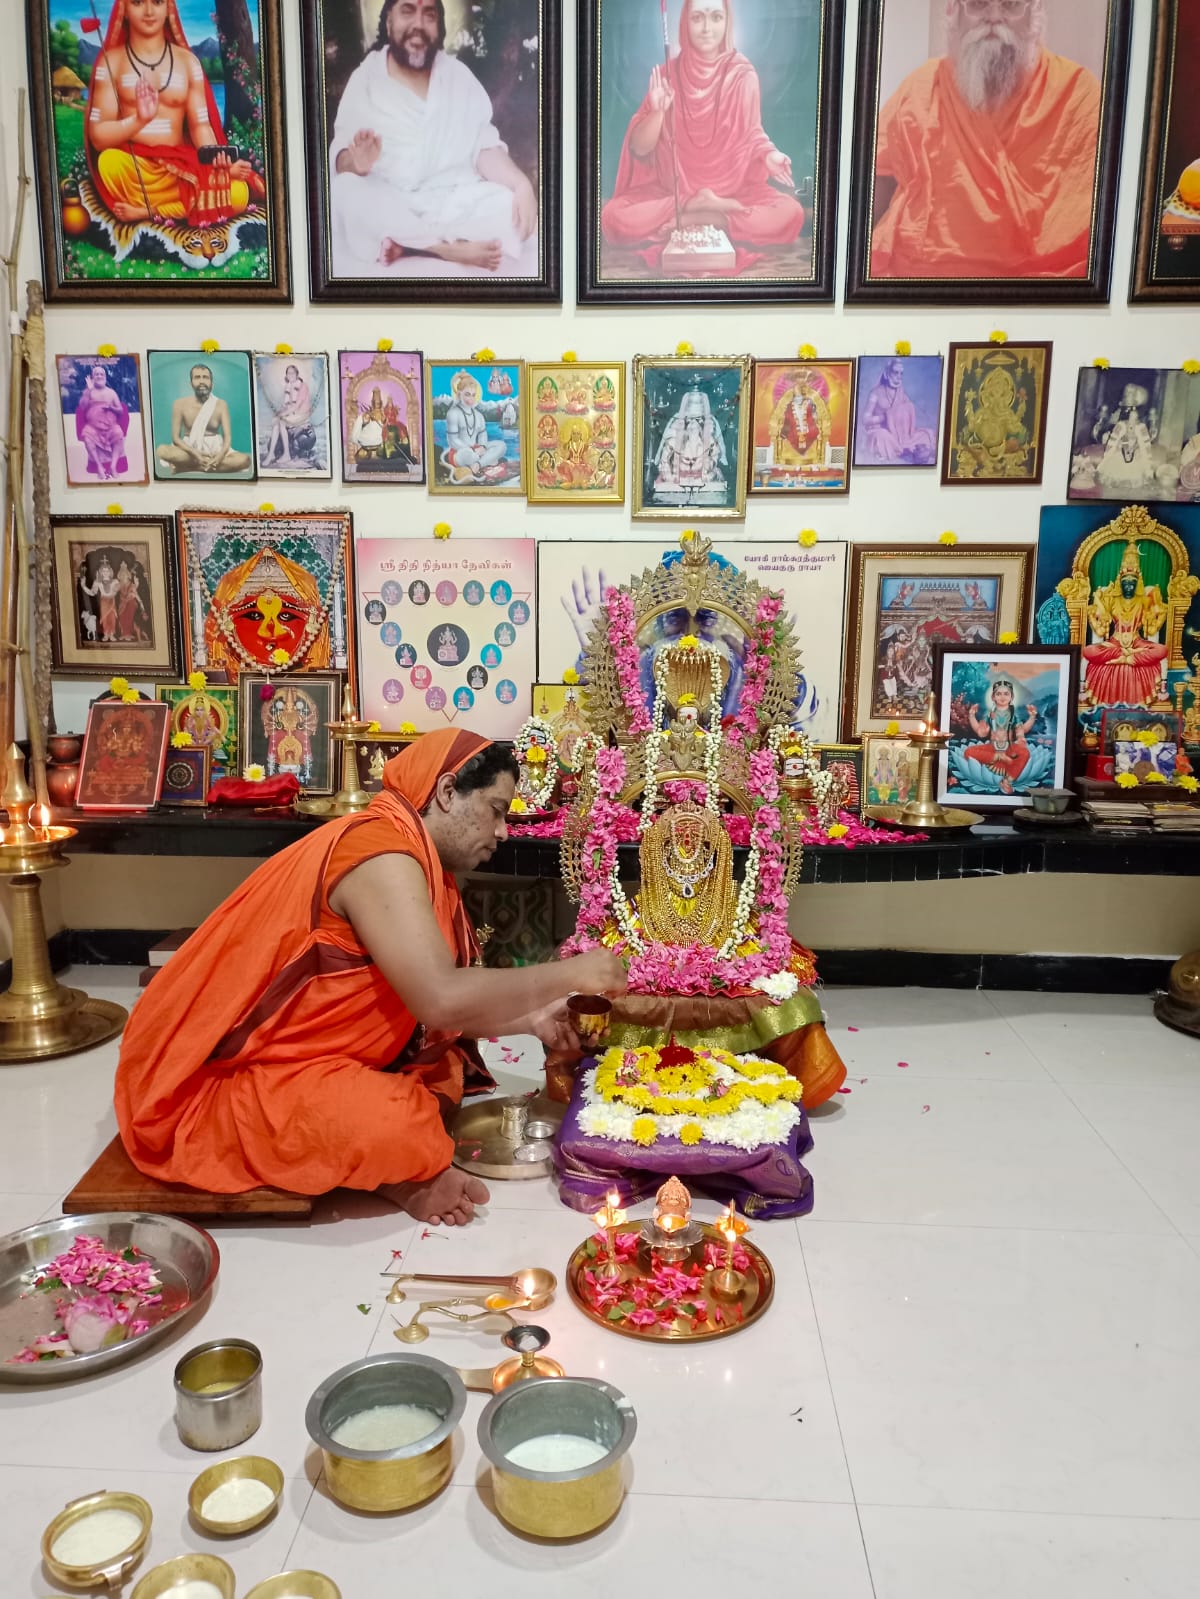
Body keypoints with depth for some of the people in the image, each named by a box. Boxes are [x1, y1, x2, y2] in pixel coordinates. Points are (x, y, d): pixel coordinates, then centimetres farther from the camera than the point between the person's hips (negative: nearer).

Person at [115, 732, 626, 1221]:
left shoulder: (413, 859, 9)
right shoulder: (382, 851, -22)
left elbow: (430, 1003, 10)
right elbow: (440, 999, -31)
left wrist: (529, 1017, 2)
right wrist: (566, 974, -20)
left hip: (295, 1057, 10)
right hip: (221, 1080, -10)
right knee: (392, 1127, -30)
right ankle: (390, 1170, -2)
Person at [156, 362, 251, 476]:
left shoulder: (220, 404, 0)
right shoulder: (180, 404, -2)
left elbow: (227, 436, -7)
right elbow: (175, 437, -4)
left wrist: (220, 455, -30)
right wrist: (195, 453, -24)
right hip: (190, 450, -1)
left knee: (244, 460, -30)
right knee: (162, 450, -32)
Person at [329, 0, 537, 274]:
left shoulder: (459, 76, 10)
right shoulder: (364, 79, 5)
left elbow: (485, 147, 4)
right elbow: (340, 156, 0)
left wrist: (522, 184, -16)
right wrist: (355, 162, -26)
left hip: (455, 204, 2)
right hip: (385, 208, -2)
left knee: (513, 207, -25)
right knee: (345, 191, -33)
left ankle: (406, 244, -29)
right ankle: (451, 247, -33)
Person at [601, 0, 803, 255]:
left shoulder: (743, 75, -2)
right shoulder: (667, 75, -2)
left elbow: (752, 134, 8)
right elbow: (639, 149, -5)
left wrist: (769, 155, -15)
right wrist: (657, 111, -23)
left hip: (733, 190, 0)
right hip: (671, 190, 0)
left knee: (790, 213, -29)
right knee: (613, 215, -28)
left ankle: (689, 220, -17)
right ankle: (701, 207, -14)